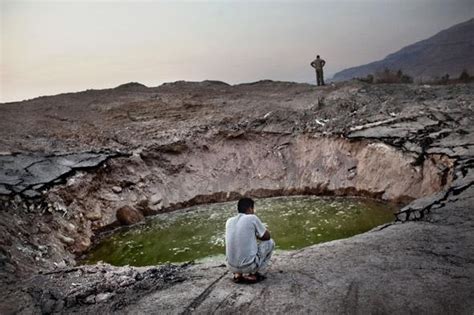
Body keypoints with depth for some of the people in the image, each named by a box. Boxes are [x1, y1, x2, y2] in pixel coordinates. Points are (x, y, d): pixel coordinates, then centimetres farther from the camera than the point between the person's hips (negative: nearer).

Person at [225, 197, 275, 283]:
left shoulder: (229, 221, 7)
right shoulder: (252, 218, -7)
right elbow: (267, 236, 6)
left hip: (231, 267, 6)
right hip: (249, 266, -5)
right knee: (270, 242, 16)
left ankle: (237, 274, 16)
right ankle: (252, 274, 6)